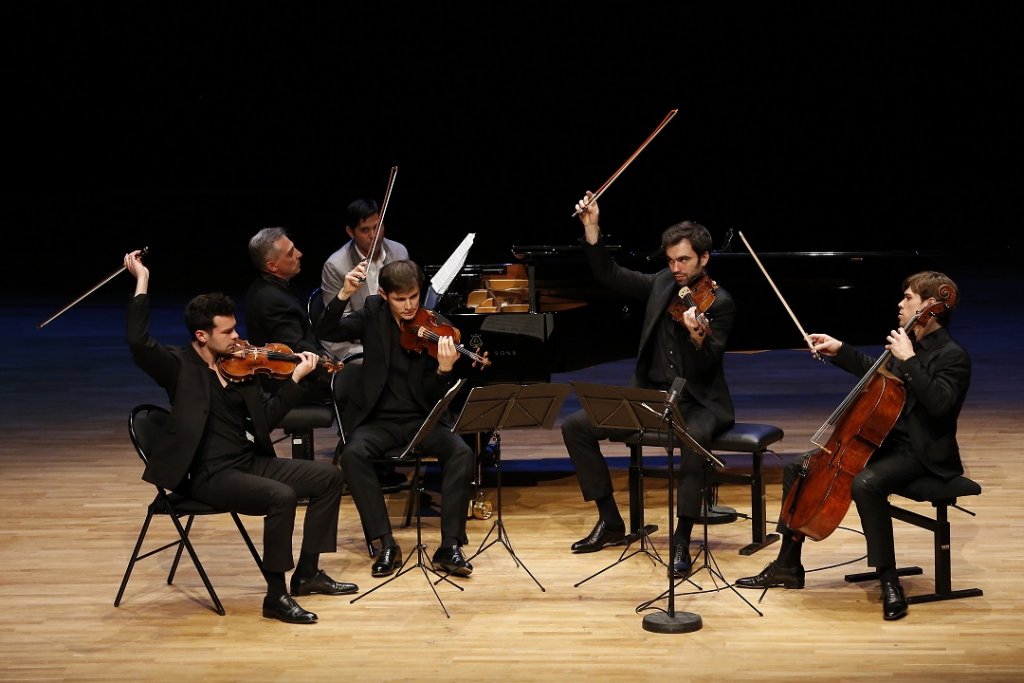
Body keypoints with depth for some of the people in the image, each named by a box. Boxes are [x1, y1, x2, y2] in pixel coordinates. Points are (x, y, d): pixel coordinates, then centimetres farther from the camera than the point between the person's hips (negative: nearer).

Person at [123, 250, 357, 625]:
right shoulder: (179, 366, -8)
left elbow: (265, 419, 11)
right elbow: (138, 341, -28)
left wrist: (296, 378, 2)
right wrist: (142, 282, -25)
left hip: (250, 461, 8)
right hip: (209, 475, -8)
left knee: (328, 477, 4)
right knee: (281, 496, -31)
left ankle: (308, 573, 11)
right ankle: (276, 596, -20)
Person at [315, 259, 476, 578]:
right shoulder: (373, 314, 0)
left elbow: (434, 397, -10)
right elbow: (326, 333, -11)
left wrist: (444, 369, -32)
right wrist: (344, 294, -25)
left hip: (423, 418, 0)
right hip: (379, 418, 1)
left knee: (462, 453, -28)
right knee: (352, 454, -30)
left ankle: (450, 546, -22)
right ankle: (387, 545, -24)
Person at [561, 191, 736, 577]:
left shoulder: (719, 303, -9)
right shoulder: (662, 284, 7)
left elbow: (709, 367, -19)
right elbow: (609, 274, 12)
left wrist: (698, 338, -41)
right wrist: (591, 227, 3)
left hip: (698, 402, -6)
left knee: (695, 437, -41)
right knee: (576, 426, -5)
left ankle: (682, 540, -31)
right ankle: (610, 522, 4)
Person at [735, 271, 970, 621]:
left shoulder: (953, 356, -15)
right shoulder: (906, 341, 10)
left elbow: (940, 403, -31)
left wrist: (908, 360, -30)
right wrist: (839, 350, 21)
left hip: (921, 453, -9)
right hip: (884, 439, 9)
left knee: (865, 484, -39)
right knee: (798, 468, 6)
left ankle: (890, 582, -27)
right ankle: (787, 566, 13)